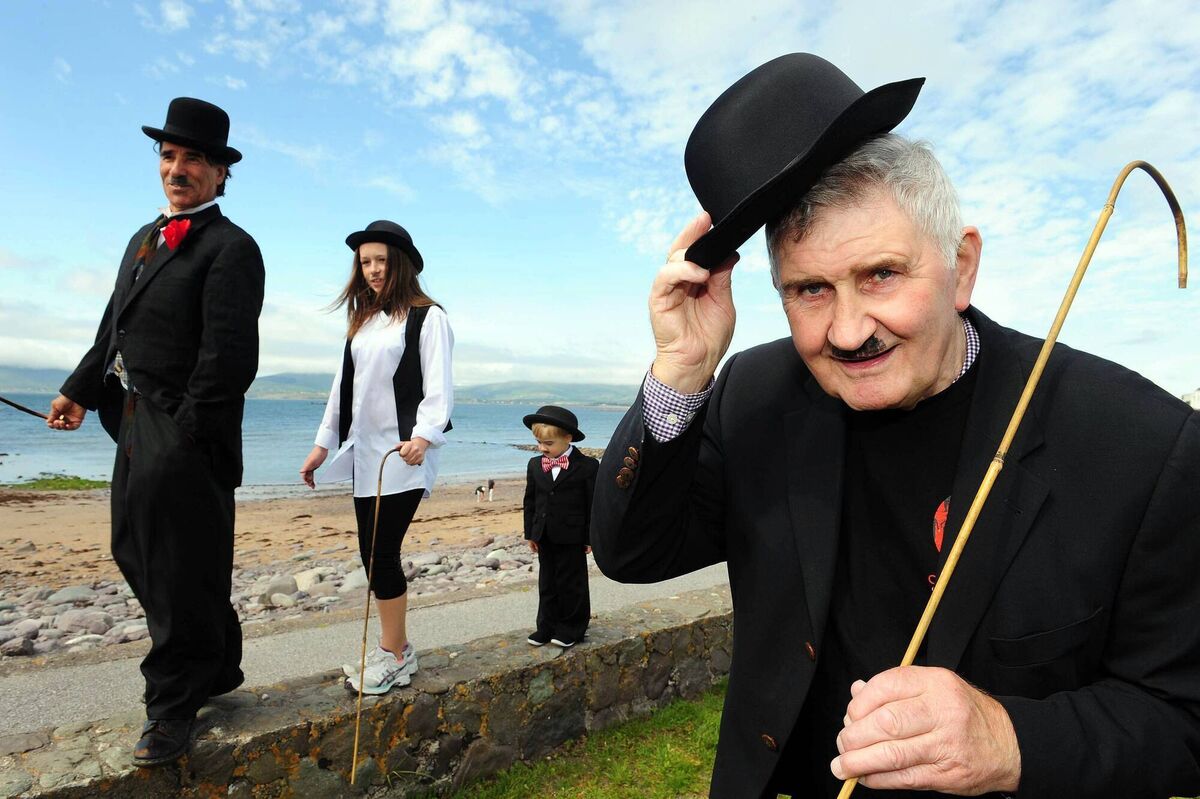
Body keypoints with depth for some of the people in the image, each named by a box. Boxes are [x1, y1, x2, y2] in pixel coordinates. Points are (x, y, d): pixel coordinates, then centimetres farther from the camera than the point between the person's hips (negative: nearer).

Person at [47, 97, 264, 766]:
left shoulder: (231, 248, -12)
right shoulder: (146, 237, 17)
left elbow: (230, 357, -19)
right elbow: (115, 328, 22)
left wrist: (185, 434, -18)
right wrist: (82, 390, 15)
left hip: (185, 438, -10)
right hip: (137, 428, 10)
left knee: (181, 572, 2)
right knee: (138, 555, 19)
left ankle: (173, 707, 21)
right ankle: (217, 671, 35)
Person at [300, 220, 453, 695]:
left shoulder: (428, 317, -3)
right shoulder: (362, 319, 17)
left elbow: (438, 387, -11)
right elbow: (344, 384, 19)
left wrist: (424, 436, -26)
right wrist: (323, 443, 17)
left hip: (403, 453, -7)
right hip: (365, 452, 7)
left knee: (381, 553, -6)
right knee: (372, 554, 7)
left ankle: (394, 654, 10)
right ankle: (395, 651, 20)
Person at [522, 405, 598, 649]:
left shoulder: (587, 466, -12)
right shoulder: (535, 465, 2)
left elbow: (593, 503, -8)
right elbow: (530, 501, 10)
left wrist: (590, 537, -7)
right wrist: (530, 533, 8)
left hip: (571, 537, -5)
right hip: (545, 537, 5)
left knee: (572, 583, 7)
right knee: (547, 582, 14)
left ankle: (572, 628, 22)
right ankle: (547, 627, 26)